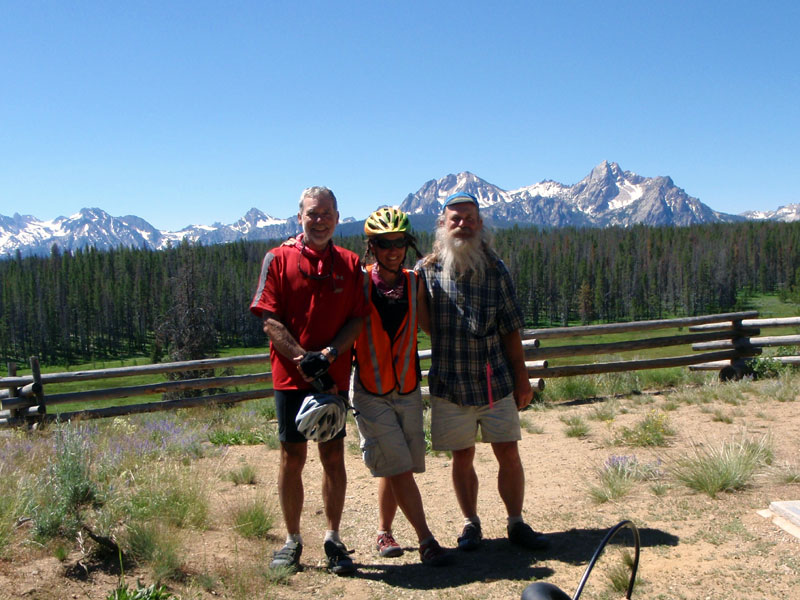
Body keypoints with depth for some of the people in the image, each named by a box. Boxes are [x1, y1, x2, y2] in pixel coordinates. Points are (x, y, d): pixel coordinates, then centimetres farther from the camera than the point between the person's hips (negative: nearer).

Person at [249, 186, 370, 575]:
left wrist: (329, 354, -14)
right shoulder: (278, 259, 1)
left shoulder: (350, 264, 8)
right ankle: (292, 541, 20)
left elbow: (358, 319, 3)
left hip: (335, 377, 2)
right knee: (292, 457, 6)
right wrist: (304, 361, -15)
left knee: (333, 457, 7)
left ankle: (333, 540, 20)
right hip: (291, 377, -2)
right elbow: (270, 320, -6)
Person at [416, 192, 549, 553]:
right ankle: (470, 523, 26)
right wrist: (419, 290, -22)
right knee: (462, 457, 9)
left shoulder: (495, 270, 3)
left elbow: (511, 330, 5)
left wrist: (522, 379, 4)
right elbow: (426, 326, -7)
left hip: (497, 382, 1)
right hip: (450, 385, -1)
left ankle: (516, 523, 20)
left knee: (508, 453, 4)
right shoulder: (428, 270, 0)